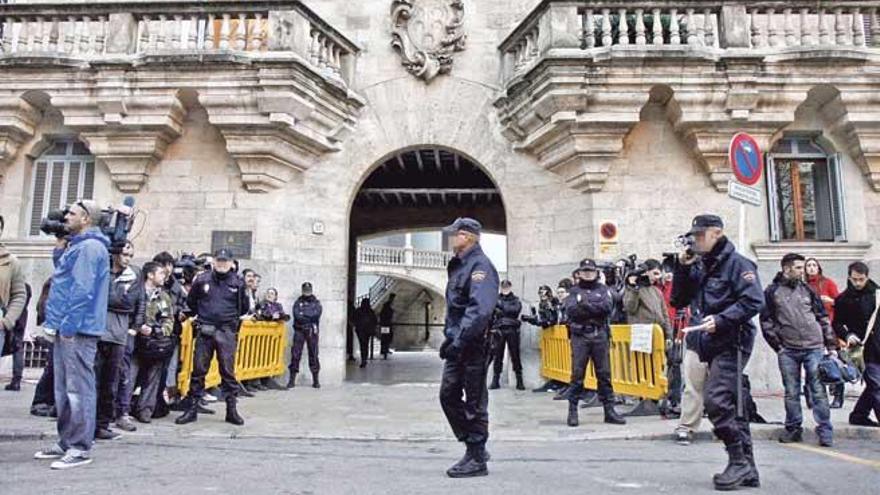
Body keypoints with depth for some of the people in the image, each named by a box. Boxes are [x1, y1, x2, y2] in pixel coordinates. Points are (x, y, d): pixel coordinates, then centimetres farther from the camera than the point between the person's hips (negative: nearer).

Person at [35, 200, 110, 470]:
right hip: (68, 328, 10)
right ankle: (66, 442, 24)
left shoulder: (90, 246, -13)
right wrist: (59, 249, 17)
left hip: (77, 331, -10)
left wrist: (67, 325, -19)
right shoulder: (77, 245, 20)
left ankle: (80, 448, 0)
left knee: (78, 389, -6)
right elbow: (64, 278, 26)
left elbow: (82, 290, -18)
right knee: (64, 389, 15)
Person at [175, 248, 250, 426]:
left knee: (228, 371, 1)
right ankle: (193, 408, 16)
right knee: (198, 370, 5)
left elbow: (243, 307, 14)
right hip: (204, 331, 1)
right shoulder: (202, 280, 3)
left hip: (227, 332, -1)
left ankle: (232, 409, 9)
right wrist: (201, 315, 13)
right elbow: (191, 302, 17)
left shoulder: (238, 283, 2)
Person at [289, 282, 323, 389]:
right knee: (295, 354, -4)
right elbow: (297, 315, -7)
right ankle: (292, 380, 1)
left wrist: (303, 314, -7)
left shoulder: (316, 303, 11)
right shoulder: (298, 302, 10)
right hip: (299, 331, 0)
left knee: (313, 355, 1)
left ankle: (316, 380, 9)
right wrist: (310, 318, -8)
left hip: (312, 332, 0)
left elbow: (317, 313, -8)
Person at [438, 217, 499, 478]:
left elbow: (480, 309, -27)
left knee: (474, 402, 1)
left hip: (473, 346, -10)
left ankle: (477, 459, 14)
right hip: (458, 345, 10)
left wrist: (459, 340, -29)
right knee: (448, 395, 13)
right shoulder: (460, 265, 16)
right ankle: (474, 447, 25)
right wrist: (450, 337, 16)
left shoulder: (480, 265, -14)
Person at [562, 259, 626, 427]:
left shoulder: (603, 289, 12)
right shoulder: (574, 291, 9)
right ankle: (572, 411, 7)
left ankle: (609, 411, 12)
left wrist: (586, 305, -12)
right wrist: (596, 309, -13)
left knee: (604, 374, 5)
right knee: (577, 375, -1)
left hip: (600, 336, 1)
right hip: (580, 337, -1)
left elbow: (608, 307, -7)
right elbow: (570, 310, -9)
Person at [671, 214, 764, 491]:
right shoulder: (699, 267, 16)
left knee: (716, 400, -17)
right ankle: (747, 468, 18)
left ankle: (738, 460, -3)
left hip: (732, 344, -8)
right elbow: (678, 301, 14)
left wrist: (721, 319, -22)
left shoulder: (736, 263, -7)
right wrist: (682, 268, 4)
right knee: (732, 406, 11)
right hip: (711, 345, 8)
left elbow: (753, 301, -16)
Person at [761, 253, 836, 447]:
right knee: (791, 392, 6)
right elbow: (766, 321, 3)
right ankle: (793, 429, 17)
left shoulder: (807, 289, 10)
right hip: (787, 351, -1)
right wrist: (777, 345, -2)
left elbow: (823, 317, 13)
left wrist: (831, 344, 8)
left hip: (814, 347, 1)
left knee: (818, 390, 1)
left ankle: (825, 431, 8)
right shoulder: (772, 291, 4)